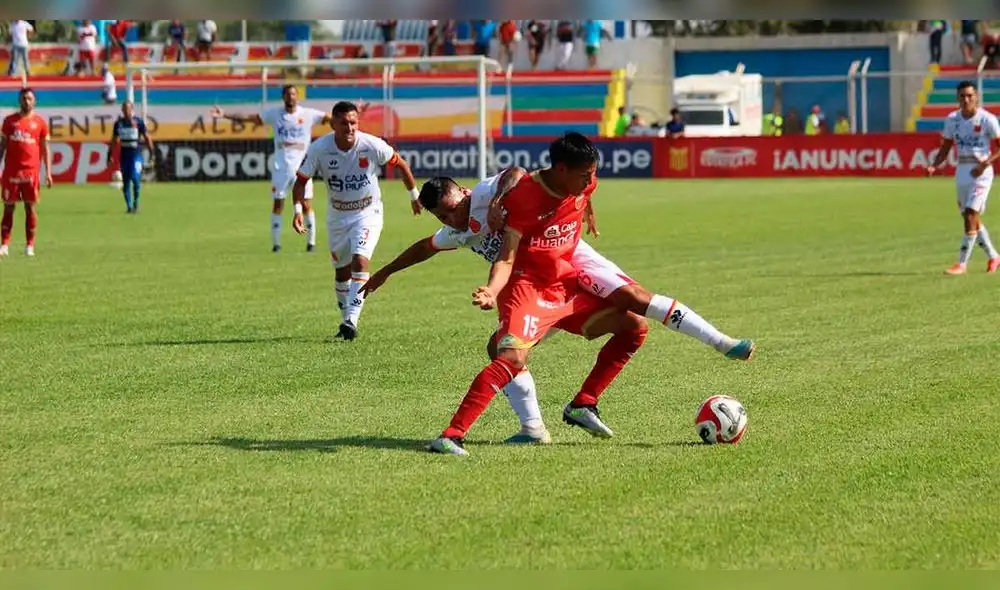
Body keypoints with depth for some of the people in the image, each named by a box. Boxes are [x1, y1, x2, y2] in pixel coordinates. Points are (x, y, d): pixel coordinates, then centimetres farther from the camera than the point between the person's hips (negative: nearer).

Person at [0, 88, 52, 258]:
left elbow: (45, 149, 7)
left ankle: (29, 246, 5)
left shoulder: (40, 122, 5)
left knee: (30, 207, 0)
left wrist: (48, 172, 0)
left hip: (31, 171, -1)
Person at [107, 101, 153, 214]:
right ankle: (128, 206, 12)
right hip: (124, 154, 4)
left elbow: (147, 137, 0)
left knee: (135, 178, -15)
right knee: (125, 182, 4)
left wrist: (152, 153, -4)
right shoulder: (119, 123, 7)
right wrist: (110, 155, 13)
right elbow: (114, 140, 16)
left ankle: (136, 203, 5)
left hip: (136, 154, -4)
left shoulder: (138, 121, -3)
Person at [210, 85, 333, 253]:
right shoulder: (274, 113, 3)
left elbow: (330, 118, -5)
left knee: (306, 205, -2)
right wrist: (225, 115, 0)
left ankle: (311, 242, 9)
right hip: (281, 168, 1)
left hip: (302, 167, -1)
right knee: (277, 204, 2)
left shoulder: (308, 114, 0)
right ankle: (276, 243, 9)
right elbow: (249, 117, 5)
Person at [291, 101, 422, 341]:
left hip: (368, 213, -3)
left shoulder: (372, 145, -21)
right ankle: (345, 320, 30)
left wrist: (414, 195, 6)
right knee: (341, 270, 12)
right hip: (337, 216, 3)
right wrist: (298, 209, -21)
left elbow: (400, 164, -4)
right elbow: (301, 180, -6)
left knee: (360, 261, -22)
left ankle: (352, 320, -26)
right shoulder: (319, 149, -18)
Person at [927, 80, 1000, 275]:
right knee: (971, 219, 11)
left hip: (981, 171, -6)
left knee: (970, 215, -13)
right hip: (961, 170, 6)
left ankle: (962, 264, -10)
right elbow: (945, 148, 12)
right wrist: (934, 166, -6)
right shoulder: (952, 119, 5)